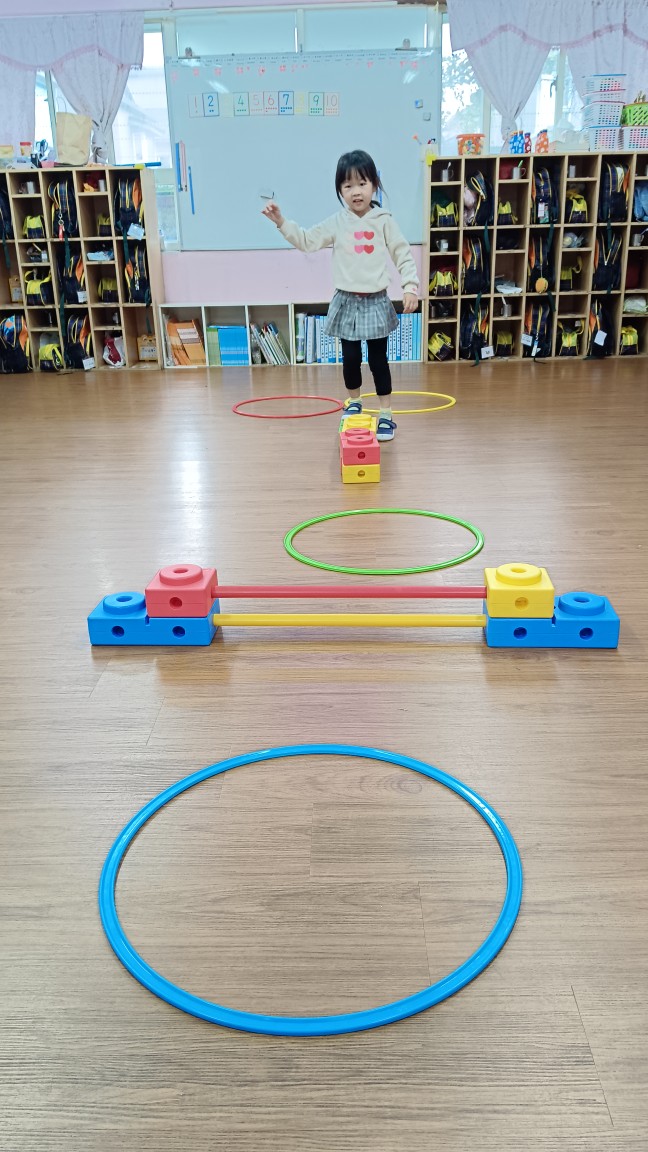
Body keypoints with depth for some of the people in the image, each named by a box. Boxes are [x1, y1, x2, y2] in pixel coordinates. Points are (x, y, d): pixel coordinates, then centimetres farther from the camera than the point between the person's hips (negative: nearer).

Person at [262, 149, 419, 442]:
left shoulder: (384, 221, -2)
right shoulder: (336, 223, 2)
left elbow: (404, 256, 0)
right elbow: (306, 241, 3)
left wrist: (410, 287, -11)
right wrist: (281, 222, -8)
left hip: (376, 301, -2)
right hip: (347, 301, 2)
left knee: (378, 359, 2)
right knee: (350, 358, 9)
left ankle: (386, 414, 11)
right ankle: (353, 403, 32)